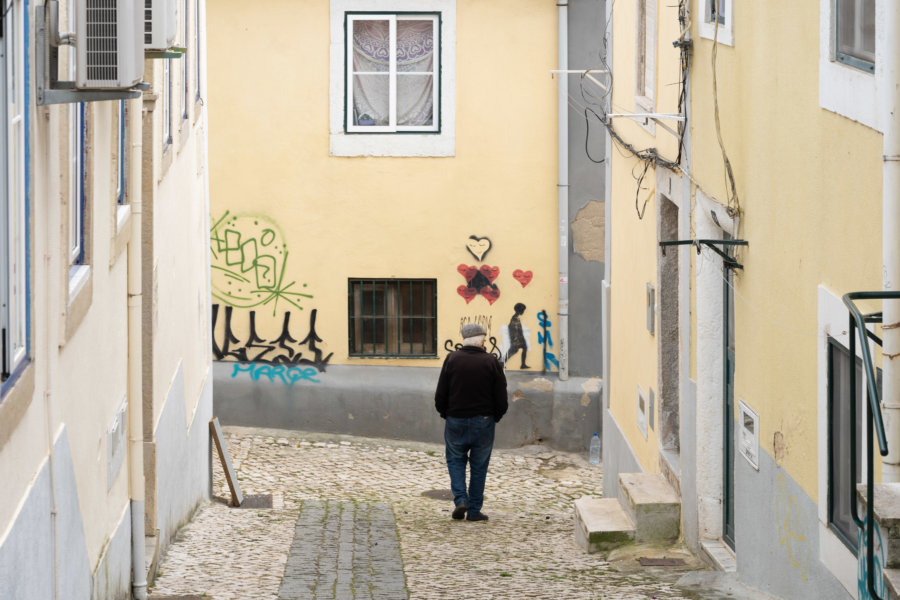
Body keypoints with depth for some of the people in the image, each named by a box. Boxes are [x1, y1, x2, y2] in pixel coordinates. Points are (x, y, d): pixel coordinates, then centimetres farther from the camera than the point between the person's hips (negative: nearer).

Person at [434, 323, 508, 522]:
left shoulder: (452, 359, -5)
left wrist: (444, 413, 13)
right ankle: (474, 510, 12)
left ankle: (460, 498, 0)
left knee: (455, 460, 18)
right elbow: (501, 399, -5)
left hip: (455, 421, 0)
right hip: (483, 423, 0)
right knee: (479, 465, 11)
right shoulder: (492, 362, -7)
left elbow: (440, 395, -4)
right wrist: (495, 416, 13)